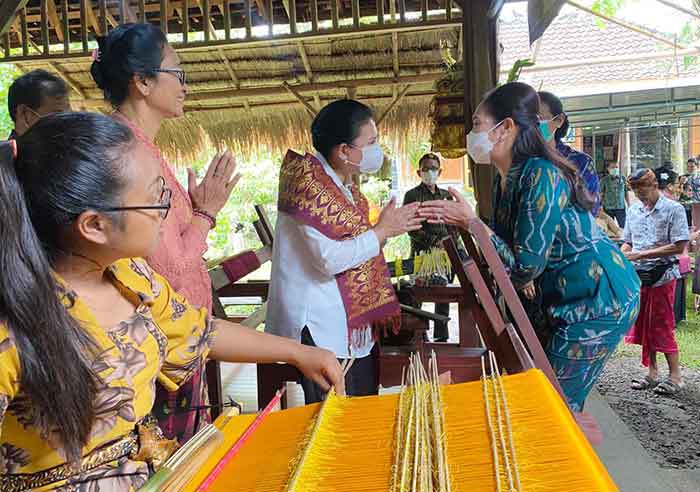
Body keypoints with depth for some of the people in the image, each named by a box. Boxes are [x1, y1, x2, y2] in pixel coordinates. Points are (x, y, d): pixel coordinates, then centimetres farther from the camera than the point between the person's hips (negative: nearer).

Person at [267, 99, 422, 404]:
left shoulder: (343, 183, 13)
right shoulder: (310, 181, -17)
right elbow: (330, 259, -24)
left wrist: (393, 225, 6)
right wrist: (383, 231, -15)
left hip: (354, 323, 9)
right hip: (320, 329, -9)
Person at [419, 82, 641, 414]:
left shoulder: (541, 176, -25)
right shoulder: (505, 179, 3)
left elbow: (525, 267, -25)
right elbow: (510, 246, 9)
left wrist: (471, 222, -23)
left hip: (599, 300, -9)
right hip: (565, 299, 9)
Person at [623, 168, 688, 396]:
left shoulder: (673, 209, -8)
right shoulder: (633, 210, 9)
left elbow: (679, 246, -14)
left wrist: (641, 254, -18)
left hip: (662, 275, -5)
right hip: (638, 275, 6)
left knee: (662, 326, -2)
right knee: (643, 325, 10)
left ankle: (675, 376, 11)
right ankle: (652, 373, 23)